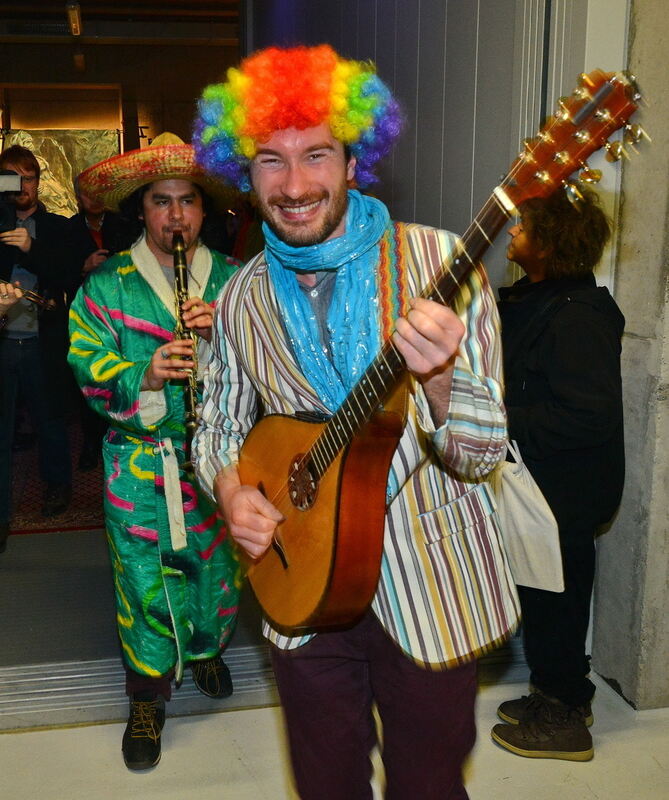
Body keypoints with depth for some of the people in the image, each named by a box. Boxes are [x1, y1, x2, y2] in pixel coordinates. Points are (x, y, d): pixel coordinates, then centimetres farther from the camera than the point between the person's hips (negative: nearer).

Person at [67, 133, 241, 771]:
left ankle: (206, 649, 45)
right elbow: (87, 364, -6)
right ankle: (148, 695, 26)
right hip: (139, 461, -2)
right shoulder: (107, 282, -1)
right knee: (146, 574, 5)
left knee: (218, 563, 14)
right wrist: (143, 376, -24)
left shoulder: (231, 279, 4)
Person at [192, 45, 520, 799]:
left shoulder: (436, 263, -14)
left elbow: (480, 455, -15)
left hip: (432, 592, -3)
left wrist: (439, 380, -36)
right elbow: (220, 424, 12)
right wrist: (231, 489, -10)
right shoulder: (241, 299, -1)